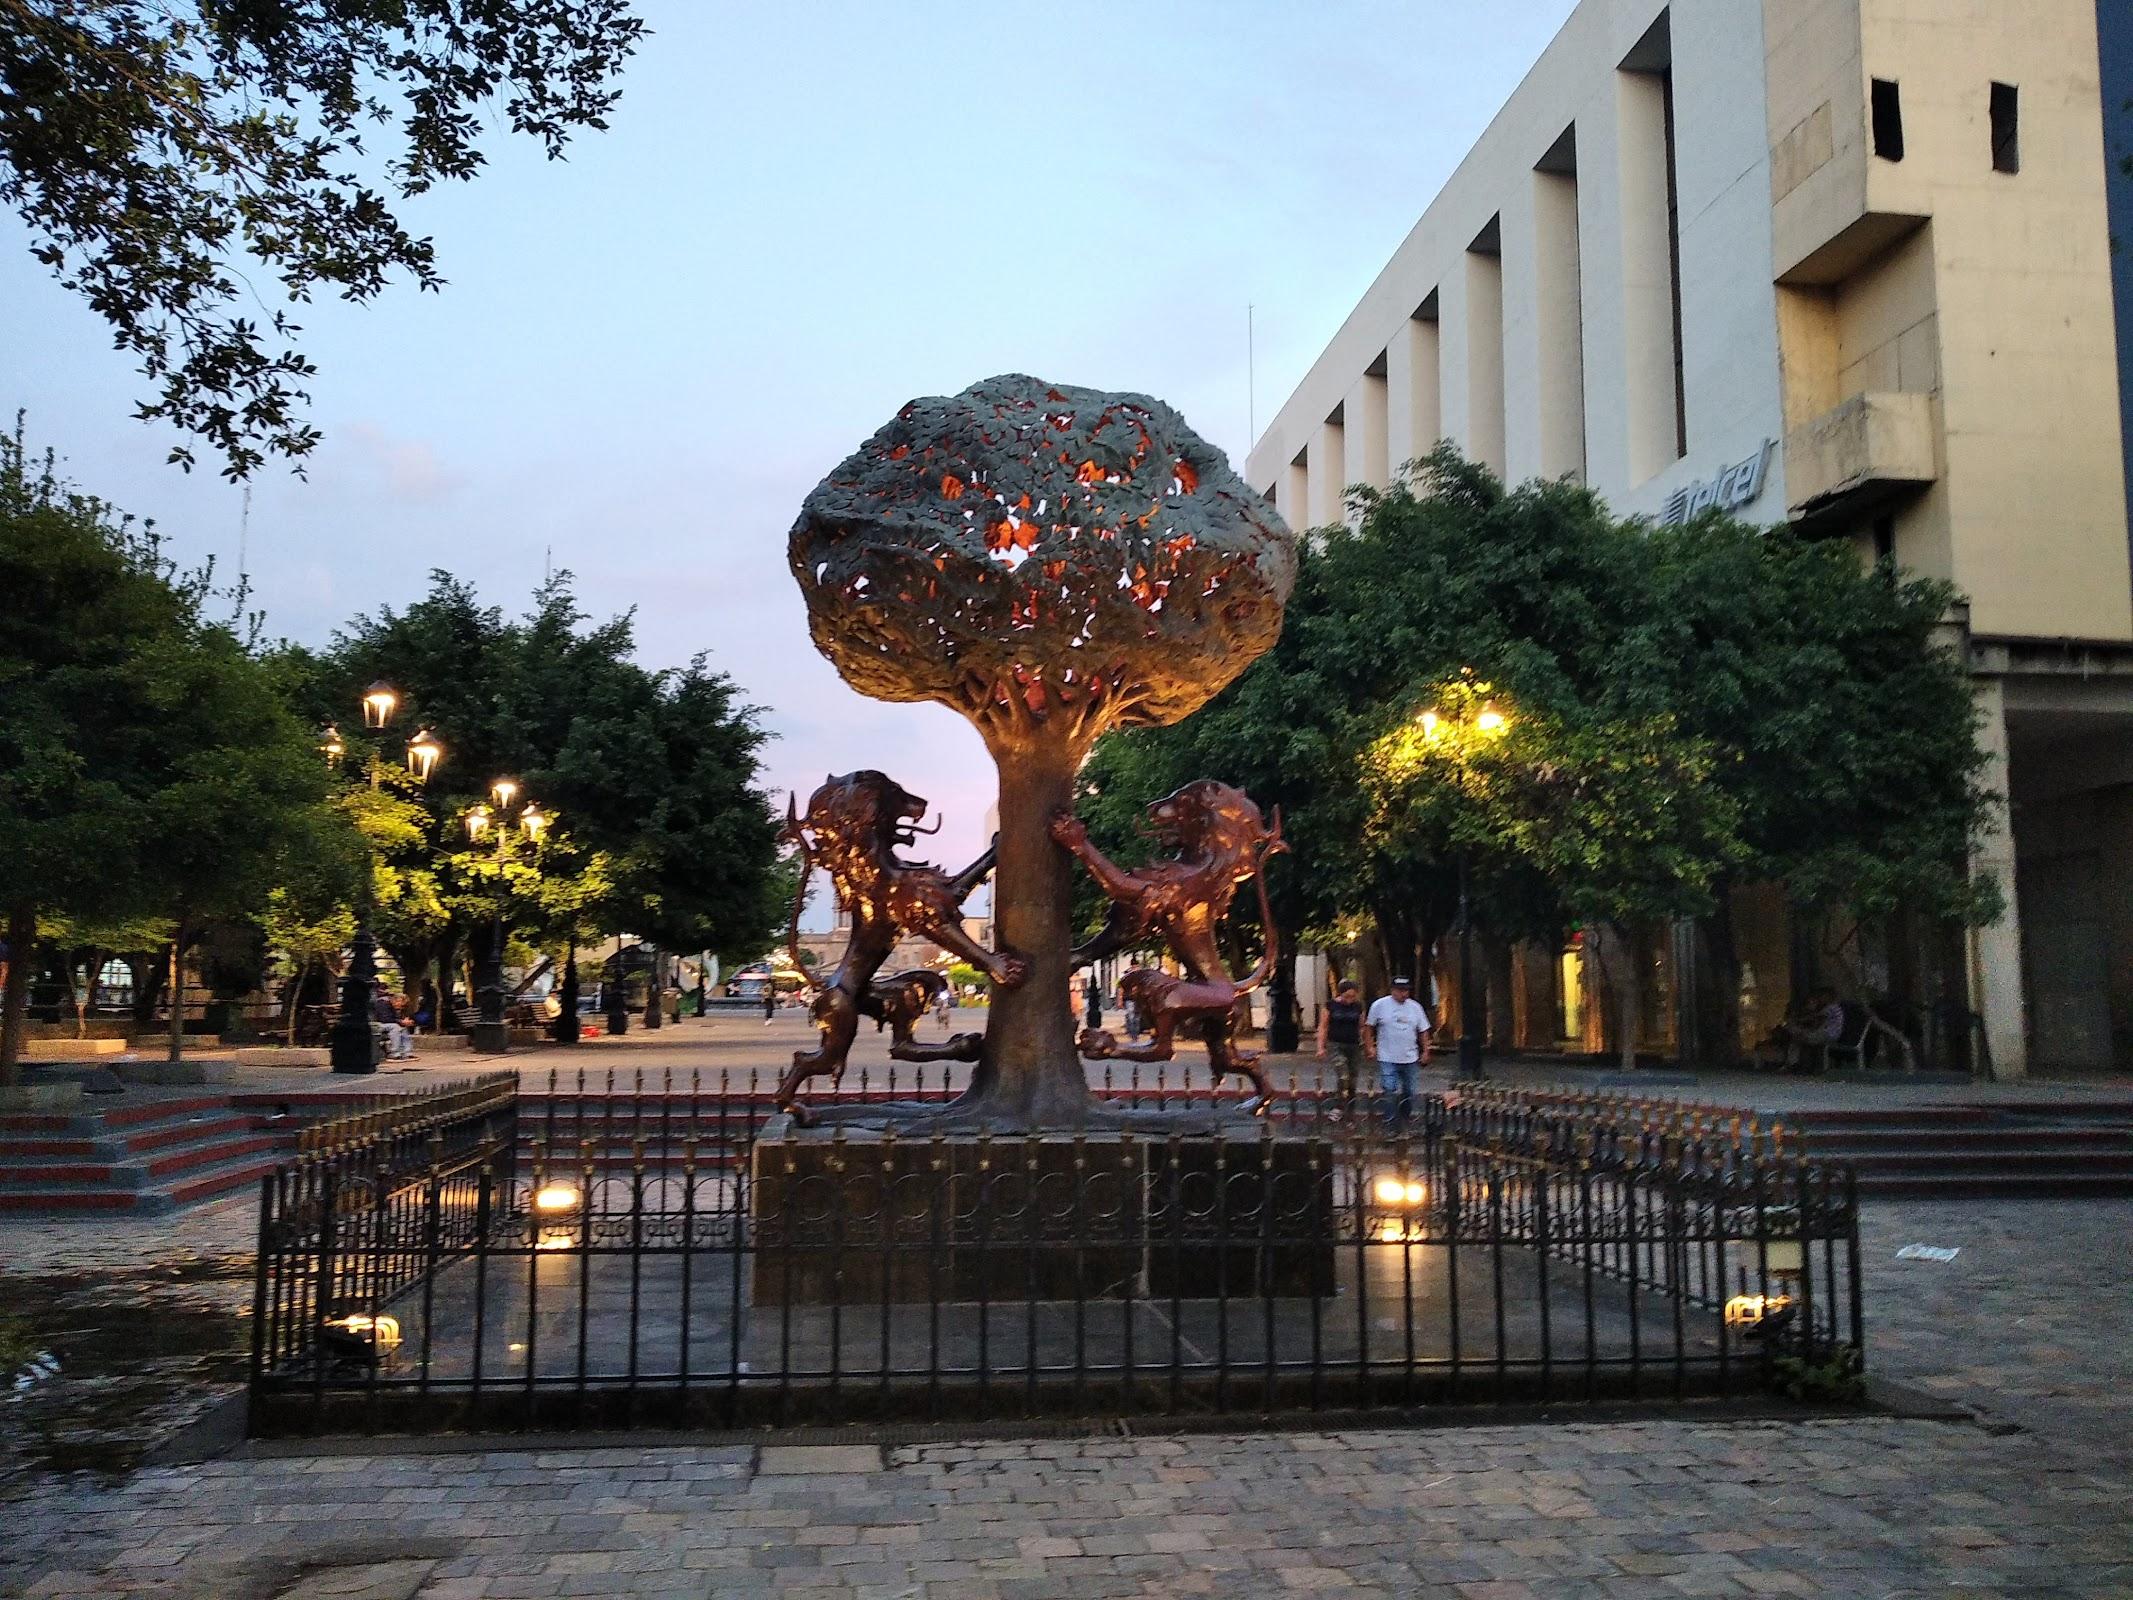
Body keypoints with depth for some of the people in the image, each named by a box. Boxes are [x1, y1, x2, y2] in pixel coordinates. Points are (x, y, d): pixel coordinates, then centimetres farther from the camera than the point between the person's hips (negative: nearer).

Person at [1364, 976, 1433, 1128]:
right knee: (1390, 1092, -11)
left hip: (1410, 1058, 4)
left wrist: (1425, 1051, 7)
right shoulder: (1379, 1005, -4)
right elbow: (1368, 1027, 4)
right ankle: (1390, 1122, -6)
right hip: (1387, 1058, -3)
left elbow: (1423, 1031, 13)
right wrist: (1371, 1047, -3)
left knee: (1409, 1092, 10)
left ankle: (1405, 1119, 26)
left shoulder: (1415, 1007, 6)